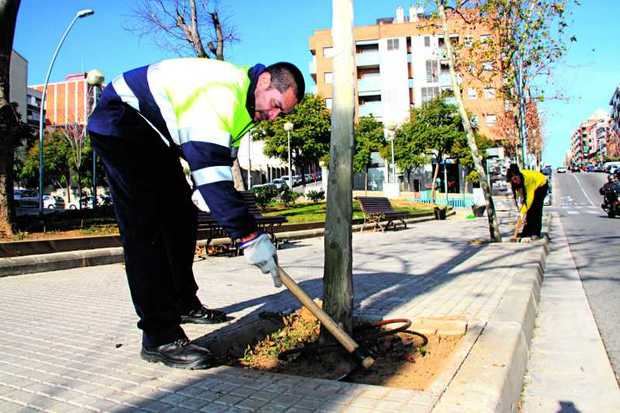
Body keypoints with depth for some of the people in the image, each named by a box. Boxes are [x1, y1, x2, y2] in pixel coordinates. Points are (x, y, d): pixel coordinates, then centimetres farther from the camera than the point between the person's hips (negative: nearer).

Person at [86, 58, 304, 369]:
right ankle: (160, 336, -14)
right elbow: (211, 171, -37)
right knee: (147, 228, -18)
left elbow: (212, 159, 11)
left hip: (154, 136, 11)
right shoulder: (222, 91, -29)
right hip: (120, 125, -10)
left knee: (181, 216, 10)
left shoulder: (241, 97, 3)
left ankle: (184, 304, 25)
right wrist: (250, 237, -37)